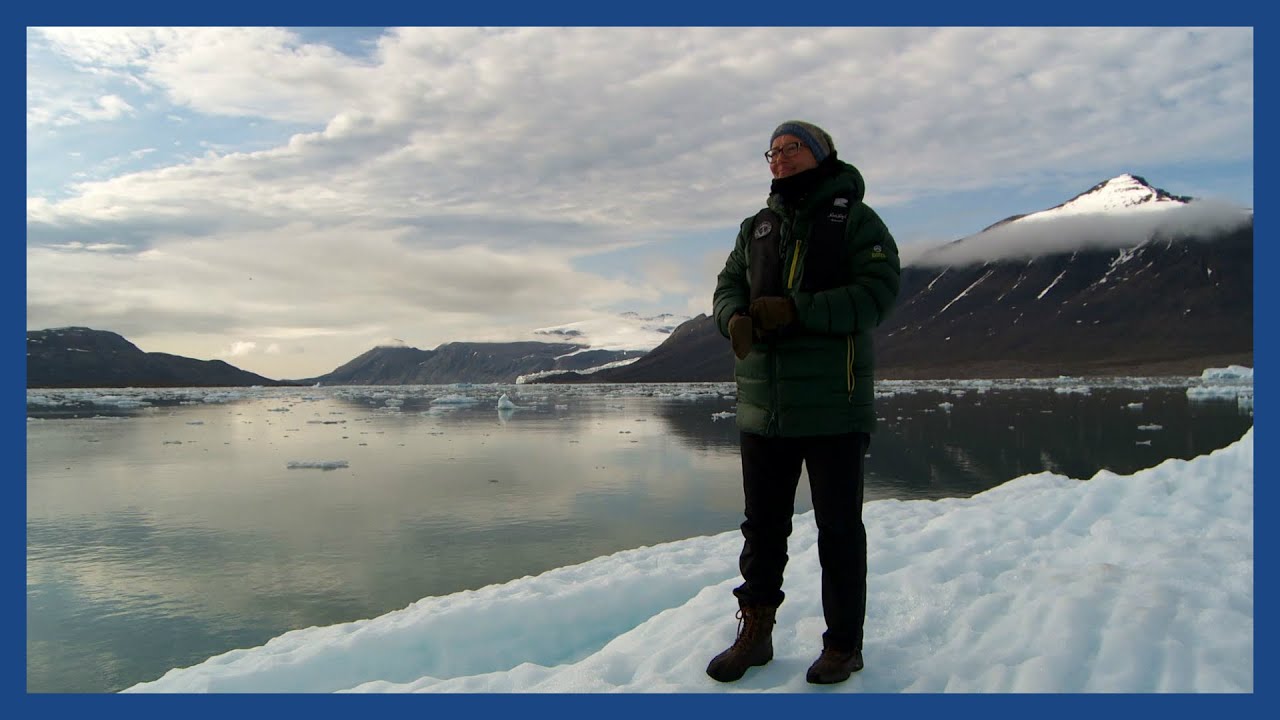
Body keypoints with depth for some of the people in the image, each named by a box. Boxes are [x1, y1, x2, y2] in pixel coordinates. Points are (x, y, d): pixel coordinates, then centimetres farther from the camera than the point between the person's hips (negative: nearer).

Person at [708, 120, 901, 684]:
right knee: (761, 526, 13)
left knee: (839, 530, 7)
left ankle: (843, 644, 22)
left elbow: (878, 290, -12)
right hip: (762, 406, 5)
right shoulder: (756, 227, 17)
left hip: (833, 408, -4)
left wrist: (796, 310, -21)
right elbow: (728, 285, 13)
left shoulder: (855, 219, 0)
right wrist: (736, 317, -11)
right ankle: (755, 633, 27)